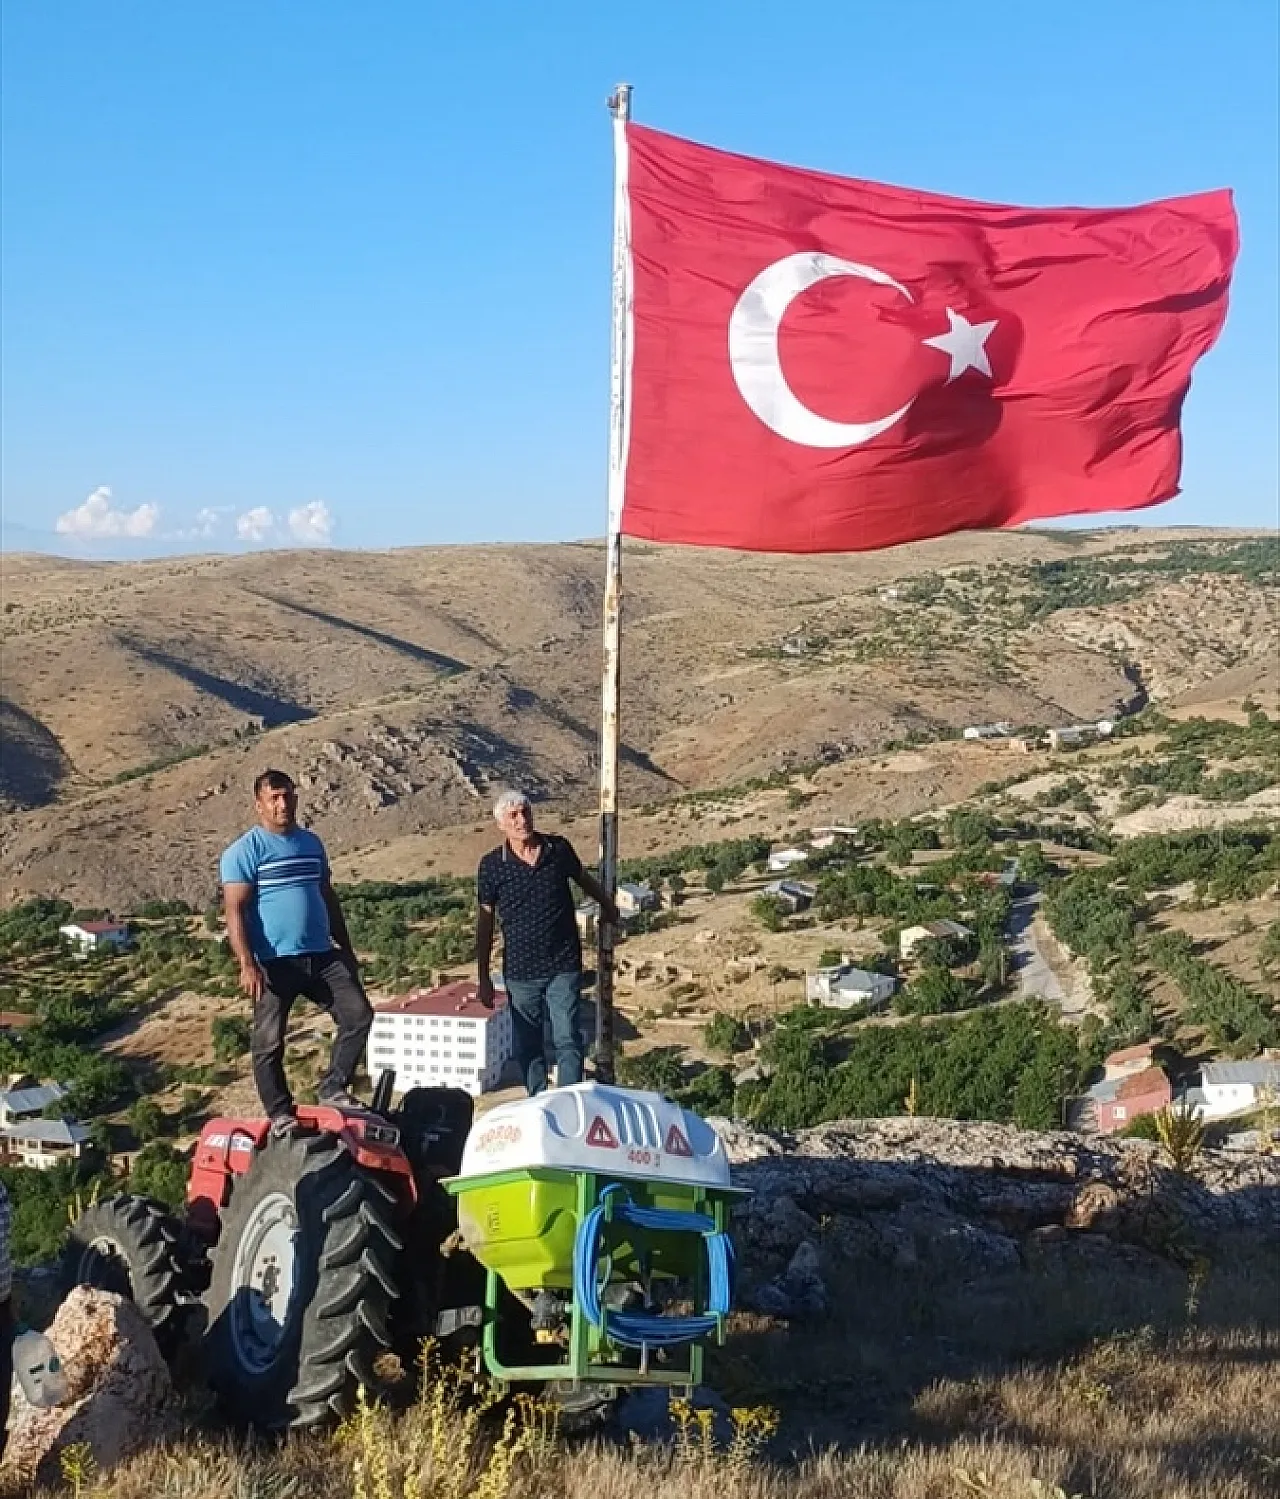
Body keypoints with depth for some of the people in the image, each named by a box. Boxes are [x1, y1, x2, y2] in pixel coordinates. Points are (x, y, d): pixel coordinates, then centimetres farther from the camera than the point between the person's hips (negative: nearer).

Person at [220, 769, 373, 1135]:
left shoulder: (312, 843, 13)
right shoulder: (244, 851, -7)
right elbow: (235, 911, -13)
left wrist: (346, 948, 20)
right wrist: (247, 964, -23)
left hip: (322, 955, 5)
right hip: (275, 961, -5)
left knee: (359, 1015, -2)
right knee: (269, 1042, 1)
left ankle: (332, 1088, 12)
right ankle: (280, 1114, 15)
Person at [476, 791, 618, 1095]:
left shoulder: (559, 849, -2)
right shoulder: (491, 865, -5)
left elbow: (585, 880, 20)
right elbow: (485, 924, 1)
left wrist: (608, 906, 35)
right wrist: (483, 979, 1)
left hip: (564, 967, 0)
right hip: (520, 972, 0)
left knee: (568, 1041, -4)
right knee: (528, 1047, 8)